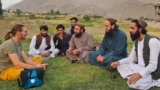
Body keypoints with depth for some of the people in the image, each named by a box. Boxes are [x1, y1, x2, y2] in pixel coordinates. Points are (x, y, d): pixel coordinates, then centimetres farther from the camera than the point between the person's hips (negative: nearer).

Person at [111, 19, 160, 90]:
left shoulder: (152, 41, -23)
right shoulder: (137, 42, 6)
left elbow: (153, 65, -25)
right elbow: (131, 58, 11)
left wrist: (139, 75, -34)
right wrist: (118, 62, -4)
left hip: (152, 73, -8)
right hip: (139, 68, 8)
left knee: (133, 83, -31)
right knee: (121, 66, 1)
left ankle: (153, 81, -7)